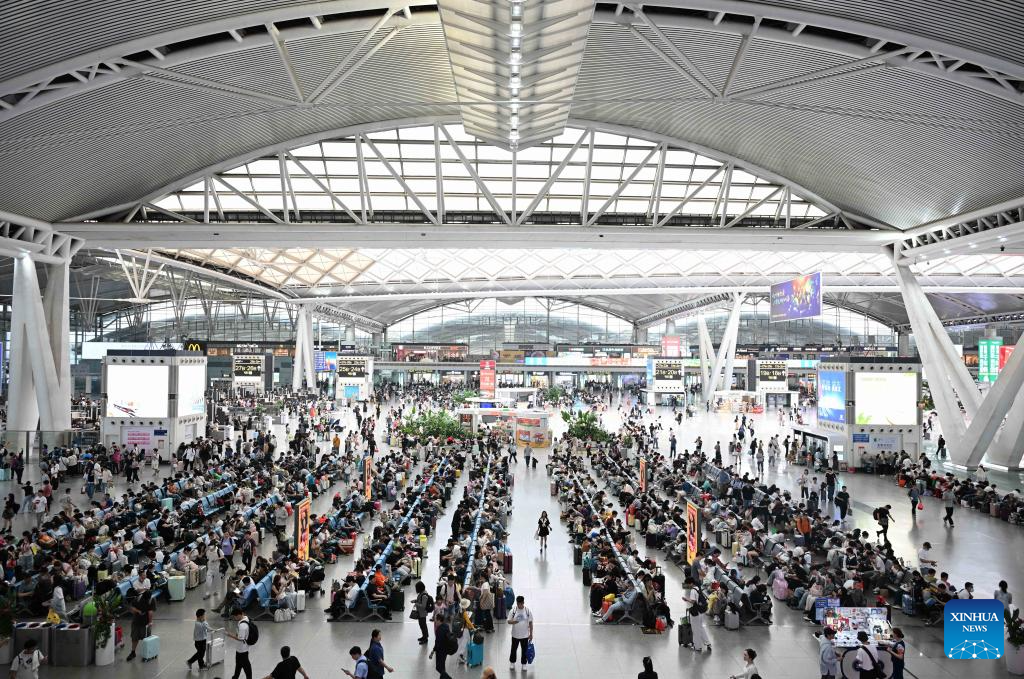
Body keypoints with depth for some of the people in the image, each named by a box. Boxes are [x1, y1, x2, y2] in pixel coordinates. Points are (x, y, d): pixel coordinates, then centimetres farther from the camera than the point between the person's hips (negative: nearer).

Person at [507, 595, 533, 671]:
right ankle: (512, 662, 35)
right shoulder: (513, 611, -11)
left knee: (524, 650, 10)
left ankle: (524, 664, 28)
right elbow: (509, 621, -8)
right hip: (515, 635, 0)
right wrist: (513, 622, -31)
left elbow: (530, 623, -2)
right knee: (514, 649, 15)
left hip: (525, 635, 0)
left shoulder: (528, 611, -9)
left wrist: (531, 634, 0)